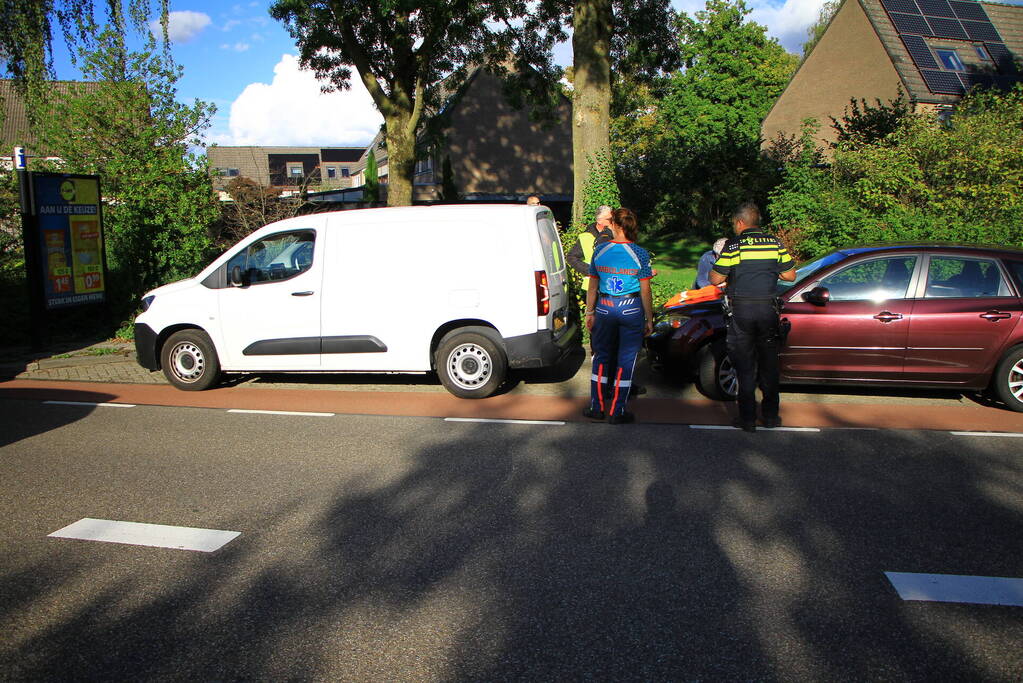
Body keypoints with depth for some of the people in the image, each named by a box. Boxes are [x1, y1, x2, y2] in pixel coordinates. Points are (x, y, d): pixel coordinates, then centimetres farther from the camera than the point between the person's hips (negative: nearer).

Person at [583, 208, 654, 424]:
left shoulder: (600, 250, -2)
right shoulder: (640, 254, -9)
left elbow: (592, 286, 4)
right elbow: (645, 290, -7)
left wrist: (589, 312, 13)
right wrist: (649, 319, 1)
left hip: (604, 308, 2)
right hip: (631, 309, -2)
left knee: (601, 357, 15)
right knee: (626, 360, 6)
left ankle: (597, 407, 18)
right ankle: (617, 412, 10)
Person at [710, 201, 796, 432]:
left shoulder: (734, 245, -7)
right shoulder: (775, 244, 3)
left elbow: (715, 279, -8)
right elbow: (790, 275, 8)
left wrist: (731, 272, 14)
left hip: (741, 311, -3)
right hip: (768, 309, 3)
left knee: (745, 366, 5)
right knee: (769, 365, 14)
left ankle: (748, 418, 7)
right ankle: (771, 416, 21)